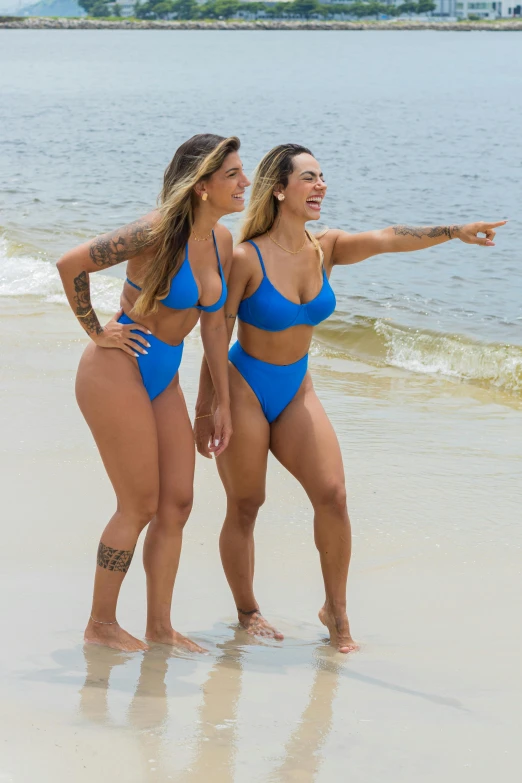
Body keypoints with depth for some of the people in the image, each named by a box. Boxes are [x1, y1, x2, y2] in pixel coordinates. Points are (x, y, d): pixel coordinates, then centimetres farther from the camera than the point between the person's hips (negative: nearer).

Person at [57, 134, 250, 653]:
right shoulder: (159, 232, -21)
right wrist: (96, 332, -11)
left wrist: (222, 403, 13)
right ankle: (100, 625, 13)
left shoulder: (221, 241, 4)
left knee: (178, 502, 7)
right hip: (117, 374, -8)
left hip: (162, 379, 8)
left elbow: (214, 326, 12)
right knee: (140, 506, -2)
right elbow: (71, 265, -21)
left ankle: (159, 626, 18)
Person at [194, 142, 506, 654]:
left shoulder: (324, 251, -3)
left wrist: (453, 232, -34)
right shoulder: (247, 258, -17)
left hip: (296, 391, 5)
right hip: (243, 387, -5)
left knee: (332, 495, -6)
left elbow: (386, 239, -19)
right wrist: (204, 410, -9)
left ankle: (336, 611, 9)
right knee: (245, 506, 3)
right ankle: (246, 612, 21)